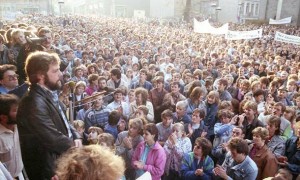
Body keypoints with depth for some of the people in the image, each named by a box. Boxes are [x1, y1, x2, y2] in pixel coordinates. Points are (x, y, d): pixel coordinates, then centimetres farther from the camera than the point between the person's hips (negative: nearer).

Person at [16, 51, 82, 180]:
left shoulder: (50, 95, 6)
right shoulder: (34, 103, -26)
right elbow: (54, 139, -29)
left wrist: (76, 137, -6)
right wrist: (76, 147, -12)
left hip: (63, 161, 9)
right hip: (50, 170, -9)